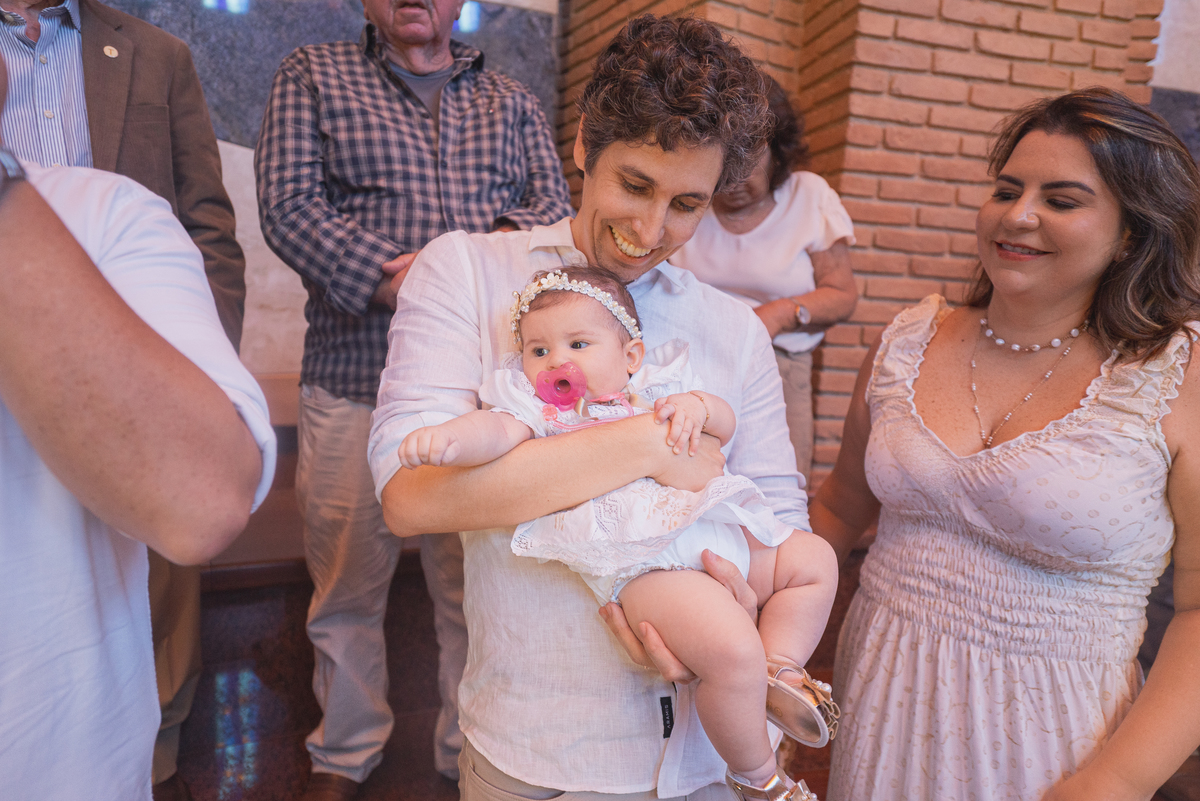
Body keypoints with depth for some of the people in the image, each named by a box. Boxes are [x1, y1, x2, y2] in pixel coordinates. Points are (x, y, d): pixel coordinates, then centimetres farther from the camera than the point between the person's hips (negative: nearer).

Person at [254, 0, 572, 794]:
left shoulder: (513, 100, 18)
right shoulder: (312, 75, 11)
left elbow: (555, 207, 6)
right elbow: (288, 206, -2)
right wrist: (394, 283, -15)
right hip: (355, 380, -1)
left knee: (478, 584, 8)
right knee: (347, 584, 10)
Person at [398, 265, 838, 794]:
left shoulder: (656, 388, 20)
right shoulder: (535, 406, 8)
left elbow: (726, 427, 20)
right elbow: (496, 432, -12)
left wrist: (698, 405, -3)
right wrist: (447, 438, -34)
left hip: (722, 532, 8)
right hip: (647, 561, -7)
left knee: (814, 558, 16)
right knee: (731, 652, -26)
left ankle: (781, 668, 15)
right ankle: (757, 772, 2)